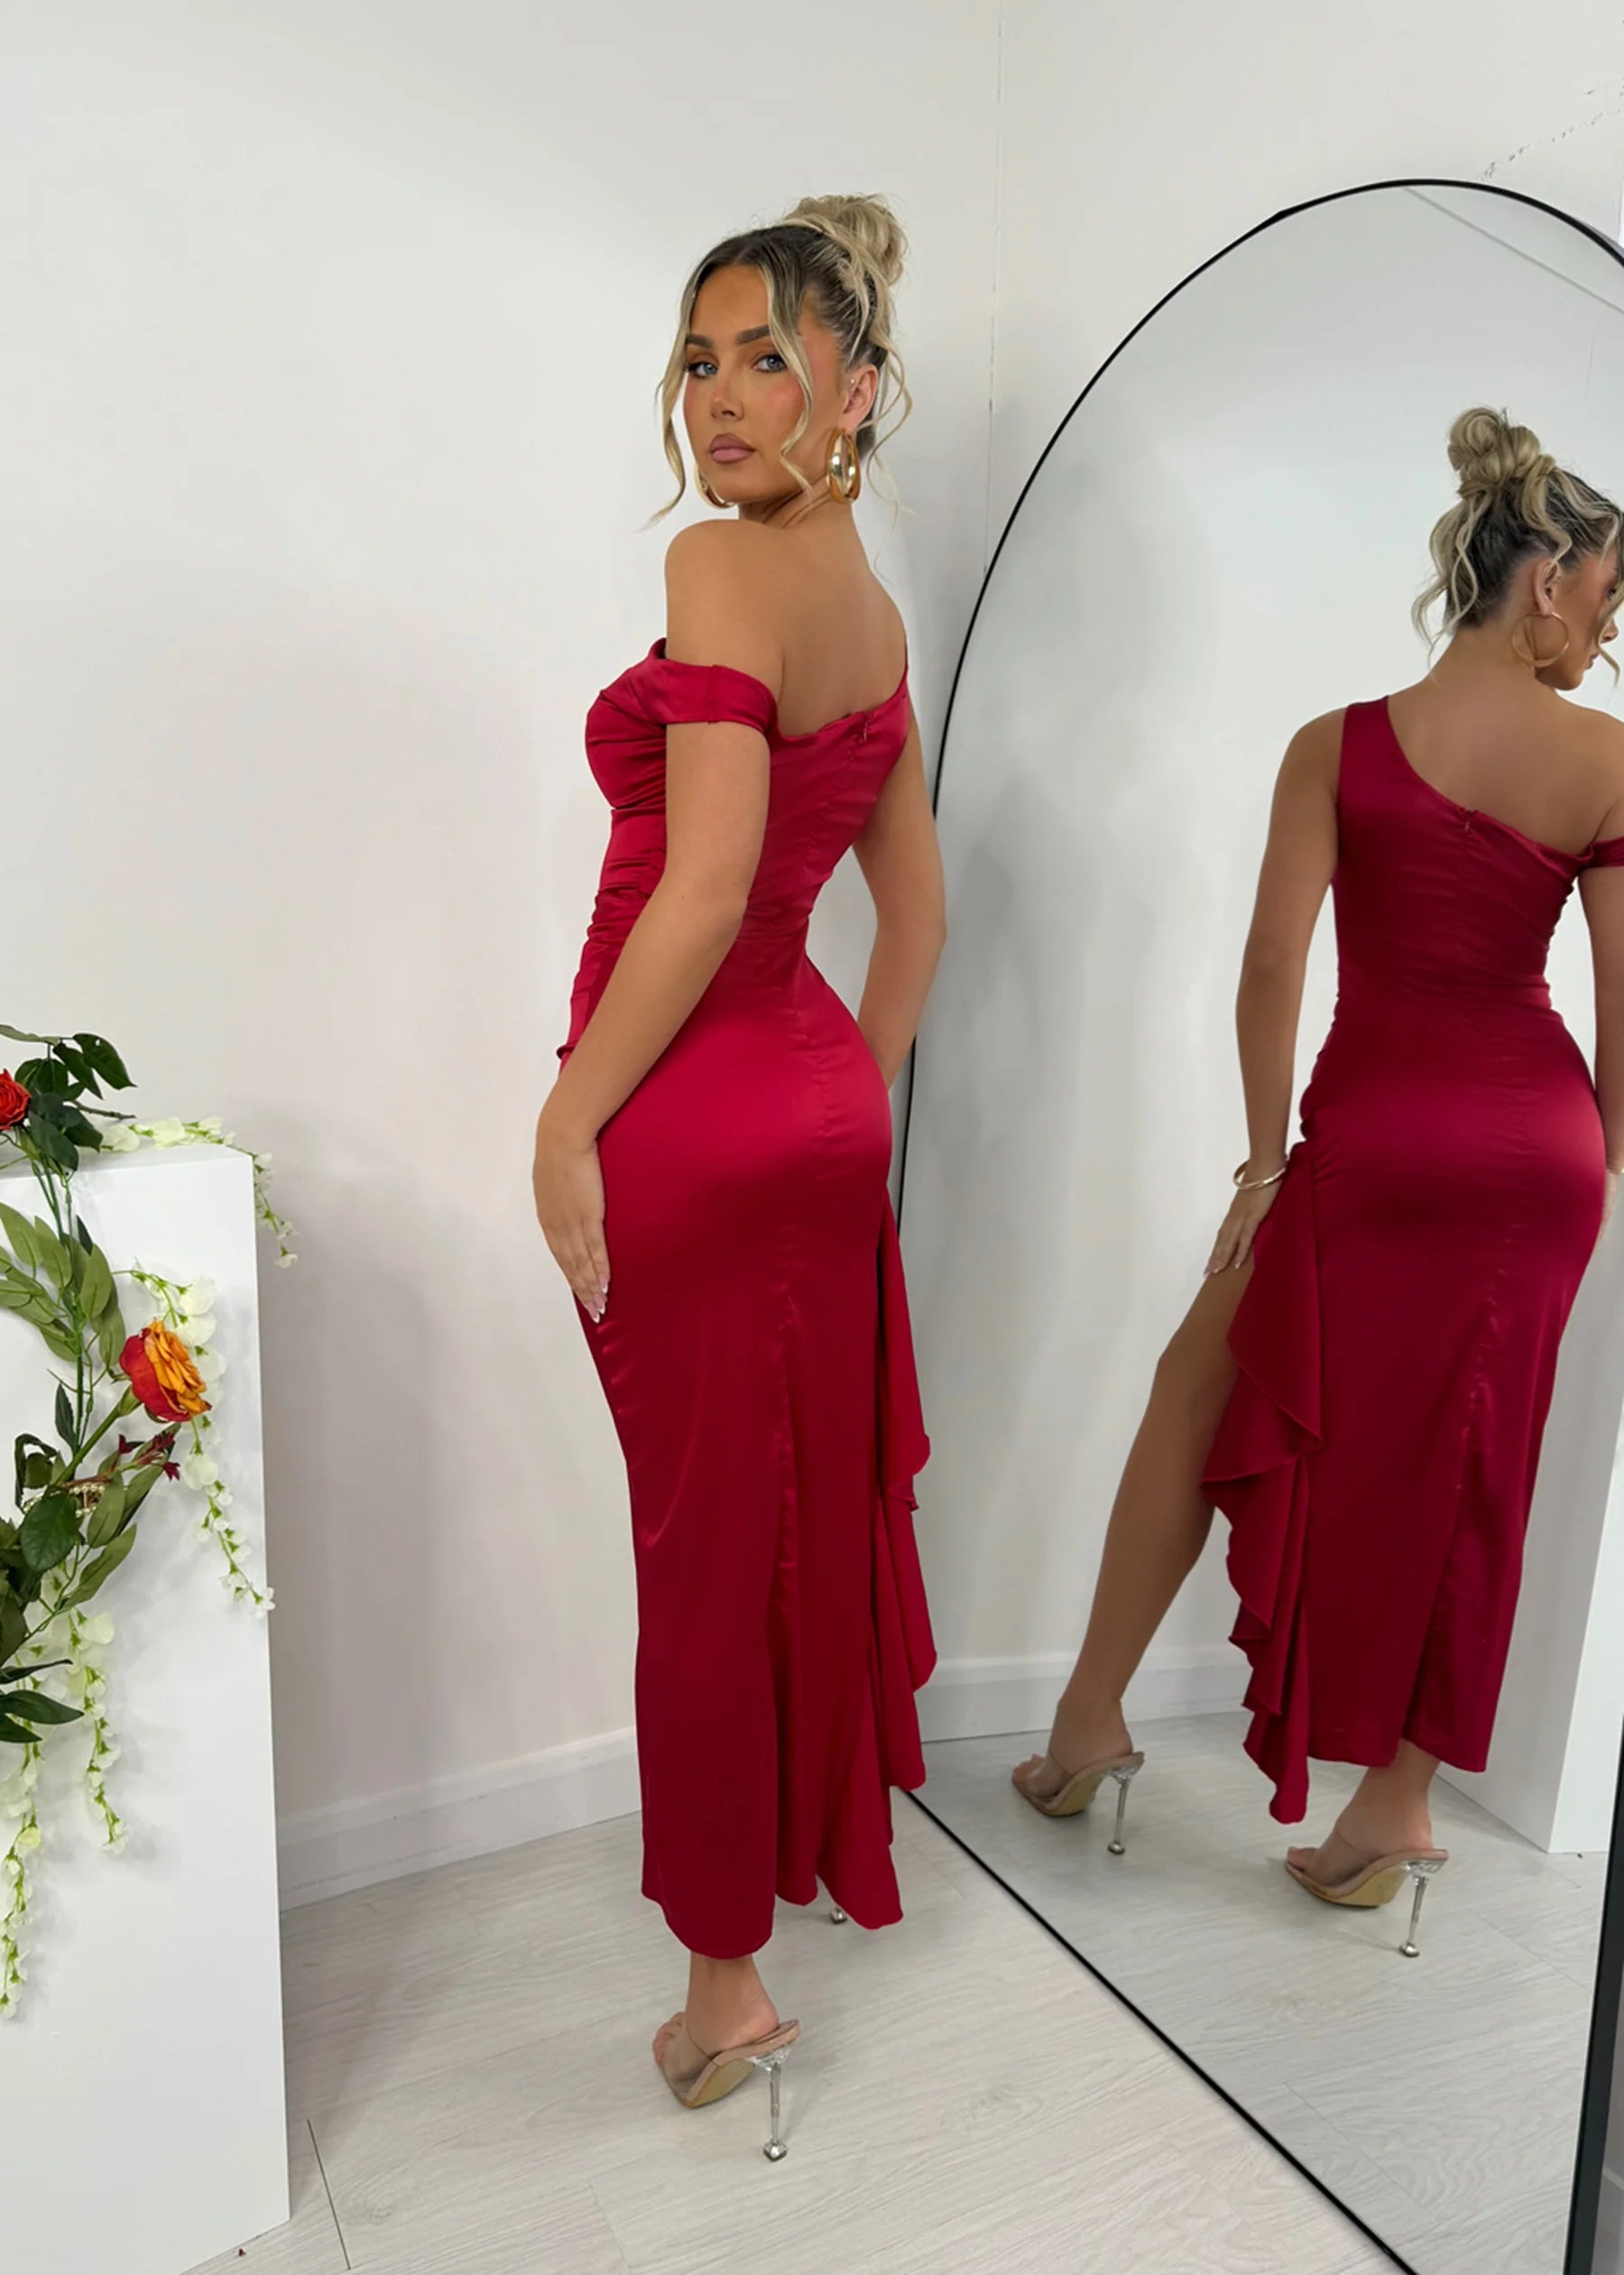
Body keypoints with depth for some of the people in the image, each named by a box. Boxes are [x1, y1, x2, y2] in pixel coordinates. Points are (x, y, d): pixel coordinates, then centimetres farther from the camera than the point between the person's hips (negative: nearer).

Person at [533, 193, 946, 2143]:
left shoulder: (722, 569, -14)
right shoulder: (872, 609, 12)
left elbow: (705, 886, -23)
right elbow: (919, 913, 16)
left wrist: (568, 1122, -16)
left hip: (693, 1126, -8)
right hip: (818, 1105, 8)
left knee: (708, 1541, 4)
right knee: (812, 1499, 21)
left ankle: (726, 1979, 22)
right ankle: (821, 1834, 44)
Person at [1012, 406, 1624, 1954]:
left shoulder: (1340, 747, -4)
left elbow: (1273, 969, -8)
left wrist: (1266, 1161, 1)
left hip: (1376, 1138, -2)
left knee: (1202, 1390, 15)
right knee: (1463, 1473, 12)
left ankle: (1088, 1728, 22)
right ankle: (1391, 1823, 25)